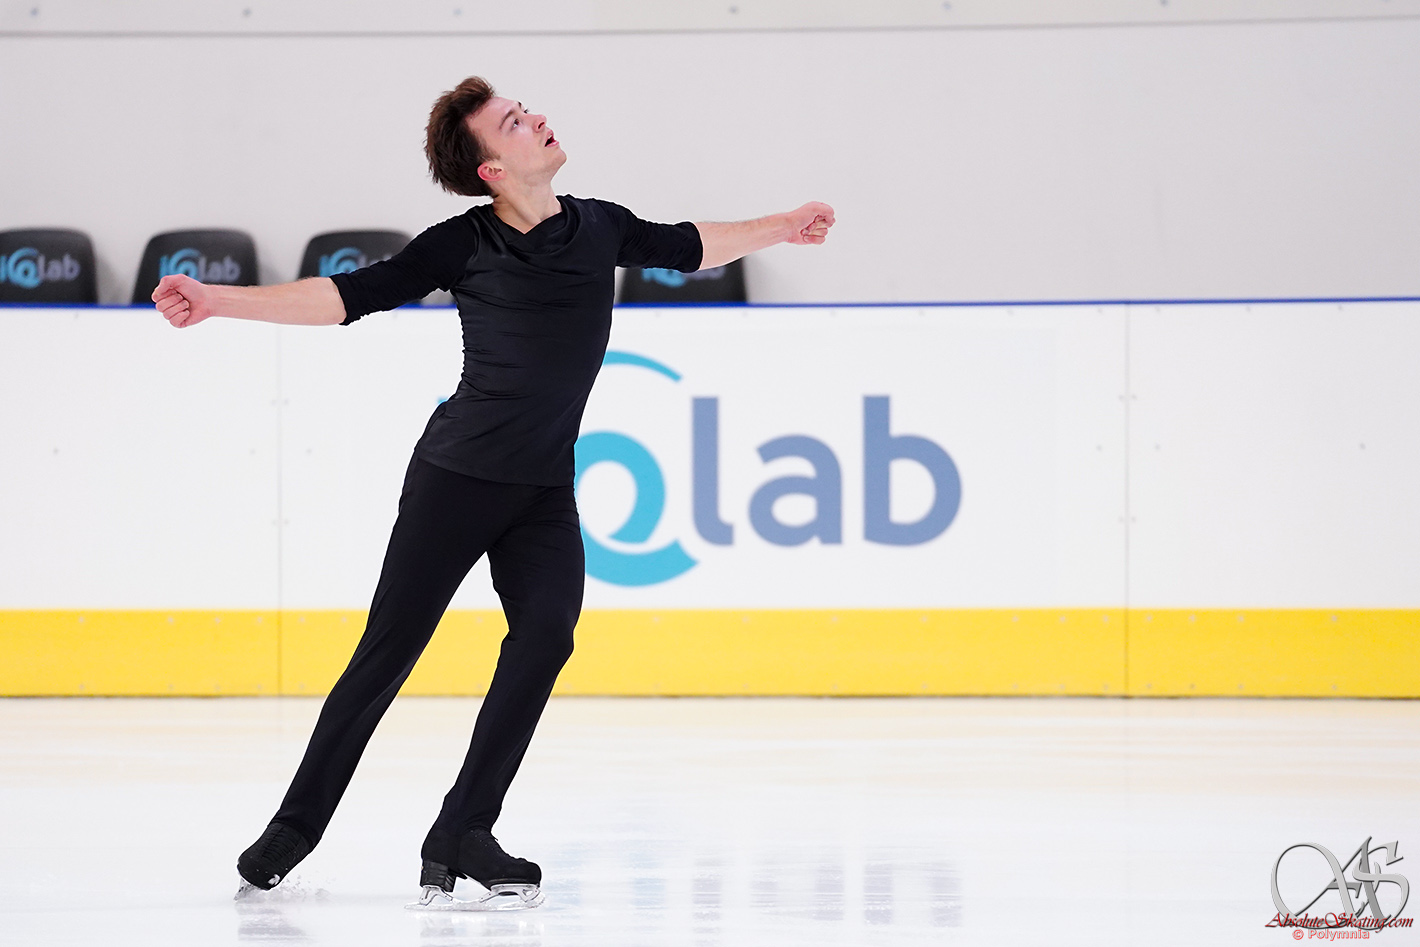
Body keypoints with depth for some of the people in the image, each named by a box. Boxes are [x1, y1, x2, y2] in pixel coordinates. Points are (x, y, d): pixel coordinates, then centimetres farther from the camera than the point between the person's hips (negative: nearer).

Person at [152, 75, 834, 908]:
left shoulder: (600, 228, 5)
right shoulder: (463, 246, -8)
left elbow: (690, 248, 25)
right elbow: (347, 298, -8)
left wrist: (779, 229, 32)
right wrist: (219, 301, -16)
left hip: (545, 490, 4)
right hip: (458, 473, -3)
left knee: (547, 632, -18)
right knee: (389, 651, -3)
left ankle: (461, 836, -15)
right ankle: (295, 829, 8)